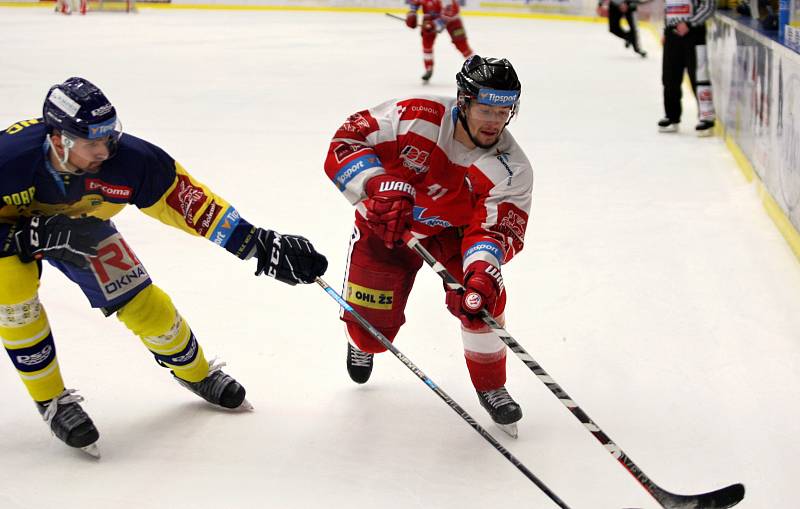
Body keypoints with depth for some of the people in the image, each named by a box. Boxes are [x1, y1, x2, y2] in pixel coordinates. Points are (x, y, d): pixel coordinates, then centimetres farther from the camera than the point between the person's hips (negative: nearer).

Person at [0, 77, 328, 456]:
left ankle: (195, 373, 31)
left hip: (82, 225, 2)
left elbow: (191, 202, -28)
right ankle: (51, 400, -7)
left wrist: (264, 247, -32)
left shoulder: (127, 161, -35)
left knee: (144, 304, 0)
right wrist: (42, 235, -42)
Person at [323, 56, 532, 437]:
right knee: (372, 322, -2)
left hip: (454, 231, 1)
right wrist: (379, 186, -44)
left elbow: (496, 229, -28)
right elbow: (346, 141, -27)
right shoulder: (416, 117, -30)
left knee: (482, 295, -22)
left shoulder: (511, 168, -24)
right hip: (385, 225, -1)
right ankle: (362, 345, 41)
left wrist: (482, 272, -49)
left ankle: (491, 387, 4)